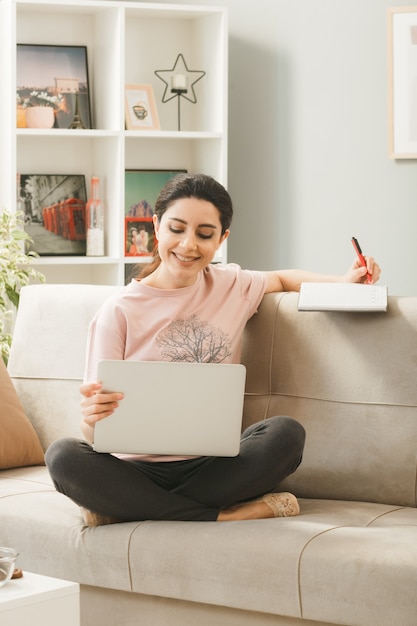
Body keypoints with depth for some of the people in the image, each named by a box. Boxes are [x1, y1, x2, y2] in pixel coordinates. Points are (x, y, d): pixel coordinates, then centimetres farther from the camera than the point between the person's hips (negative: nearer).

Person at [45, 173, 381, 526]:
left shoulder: (233, 286, 9)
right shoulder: (120, 312, -3)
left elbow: (281, 279, 33)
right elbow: (98, 437, -6)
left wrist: (343, 281, 14)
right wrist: (92, 416, -31)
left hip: (211, 467, 3)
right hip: (140, 469, -3)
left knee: (286, 433, -27)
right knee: (63, 456, -33)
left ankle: (132, 510, -22)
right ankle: (225, 515, -27)